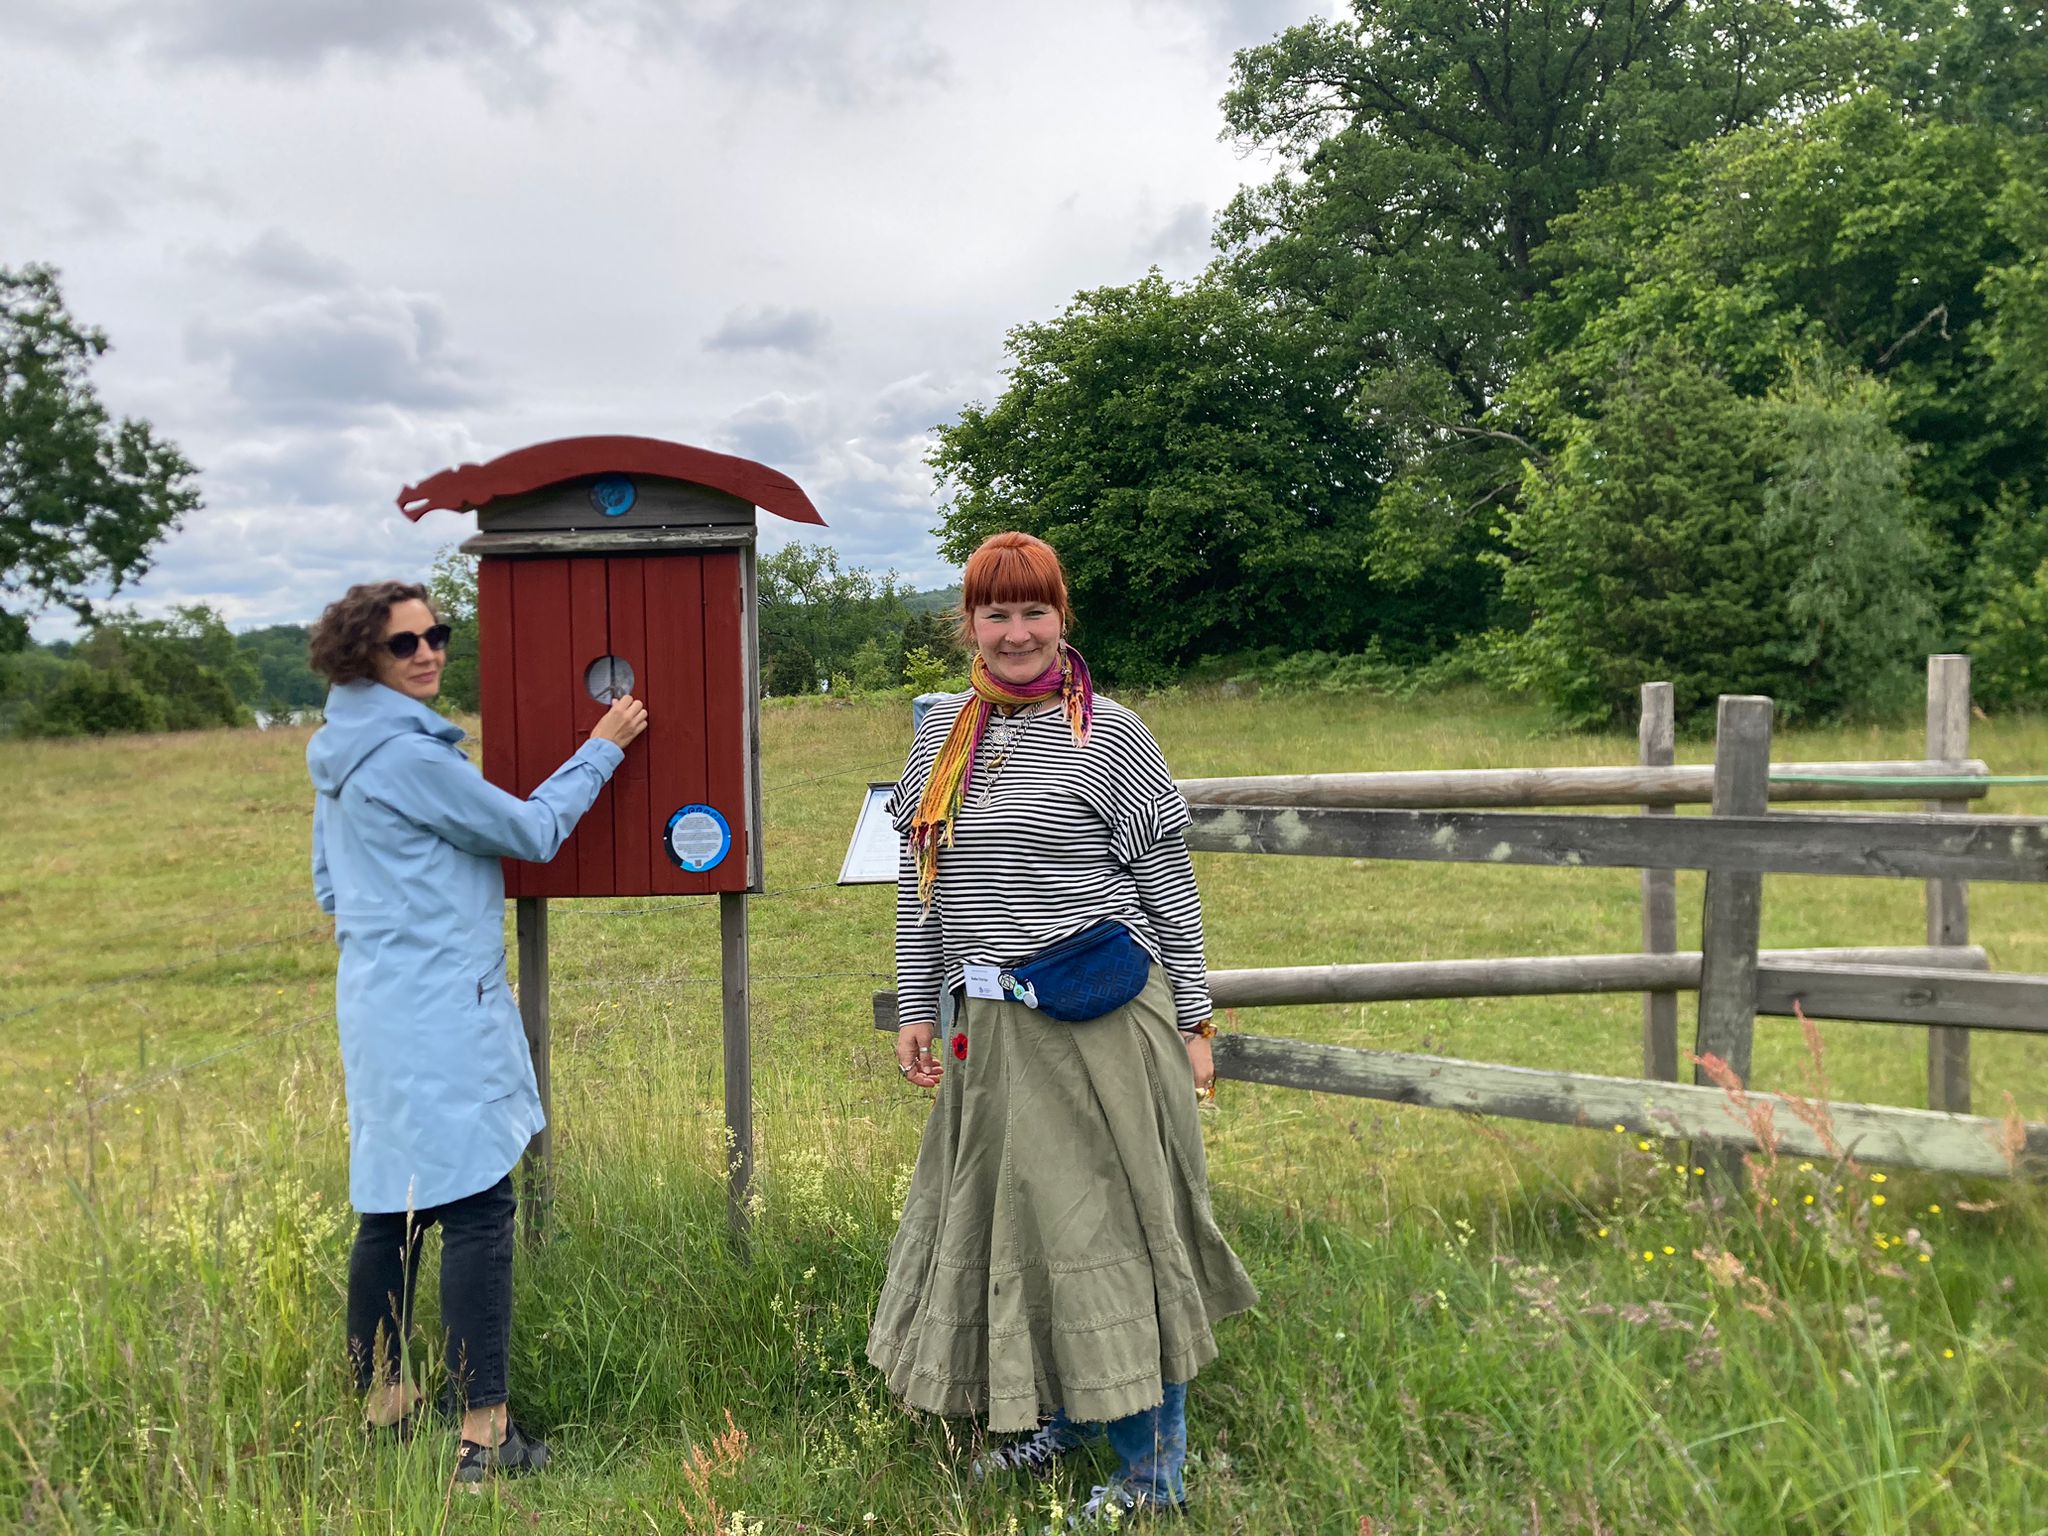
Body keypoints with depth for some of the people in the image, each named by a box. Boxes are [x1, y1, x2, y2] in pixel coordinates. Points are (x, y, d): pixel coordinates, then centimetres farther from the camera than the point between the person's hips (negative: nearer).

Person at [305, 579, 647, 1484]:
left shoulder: (343, 754, 15)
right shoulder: (406, 755, -15)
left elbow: (329, 889, 24)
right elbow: (533, 832, -8)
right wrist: (602, 749, 2)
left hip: (381, 1003, 10)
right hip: (437, 1011, -10)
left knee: (395, 1204, 16)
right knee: (476, 1210, -9)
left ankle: (381, 1400, 26)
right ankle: (483, 1434, -7)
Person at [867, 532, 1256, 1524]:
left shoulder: (1110, 733, -5)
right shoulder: (944, 734, 9)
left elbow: (1167, 884, -3)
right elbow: (917, 883, 13)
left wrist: (1192, 1022, -4)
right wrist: (915, 1008, 11)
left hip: (1100, 1022, -5)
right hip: (988, 1027, 6)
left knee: (1109, 1223, 0)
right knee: (1002, 1216, 14)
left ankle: (1151, 1467, 15)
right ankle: (1061, 1417, 34)